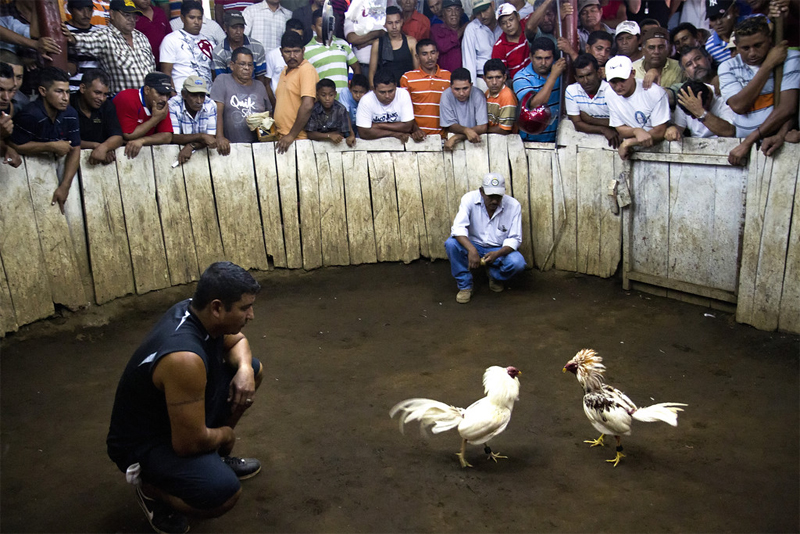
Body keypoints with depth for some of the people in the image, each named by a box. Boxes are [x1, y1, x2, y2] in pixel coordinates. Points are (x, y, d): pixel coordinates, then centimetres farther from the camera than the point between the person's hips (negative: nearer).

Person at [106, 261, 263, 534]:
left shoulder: (196, 310, -11)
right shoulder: (184, 357, -37)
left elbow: (237, 341, 11)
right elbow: (189, 442, -30)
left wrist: (244, 369, -12)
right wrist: (225, 434, -8)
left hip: (169, 408, 9)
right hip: (143, 442, -9)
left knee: (254, 369, 7)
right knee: (225, 493, -30)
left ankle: (215, 458, 20)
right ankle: (152, 487, 1)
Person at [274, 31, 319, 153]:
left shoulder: (307, 70, -9)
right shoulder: (285, 72, 19)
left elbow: (307, 106, -19)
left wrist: (292, 135, -18)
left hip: (299, 139, -8)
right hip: (282, 139, 8)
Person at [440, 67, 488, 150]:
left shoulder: (478, 95, -12)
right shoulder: (446, 96, -8)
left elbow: (482, 127, -13)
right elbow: (450, 126, -4)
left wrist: (456, 137, -19)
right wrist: (466, 130, -24)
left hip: (476, 142, 0)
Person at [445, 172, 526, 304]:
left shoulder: (513, 205, -15)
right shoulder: (469, 199, -17)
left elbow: (514, 239, -12)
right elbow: (458, 228, -26)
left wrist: (497, 254, -32)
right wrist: (471, 250, -44)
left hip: (499, 249, 0)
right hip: (473, 245, 0)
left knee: (517, 263, -30)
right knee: (451, 244, -30)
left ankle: (494, 275, 8)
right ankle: (465, 286, -9)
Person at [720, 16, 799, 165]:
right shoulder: (728, 67, 7)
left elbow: (788, 107, -11)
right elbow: (739, 106, -9)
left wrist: (759, 140, -18)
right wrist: (768, 65, -9)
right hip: (740, 142, 2)